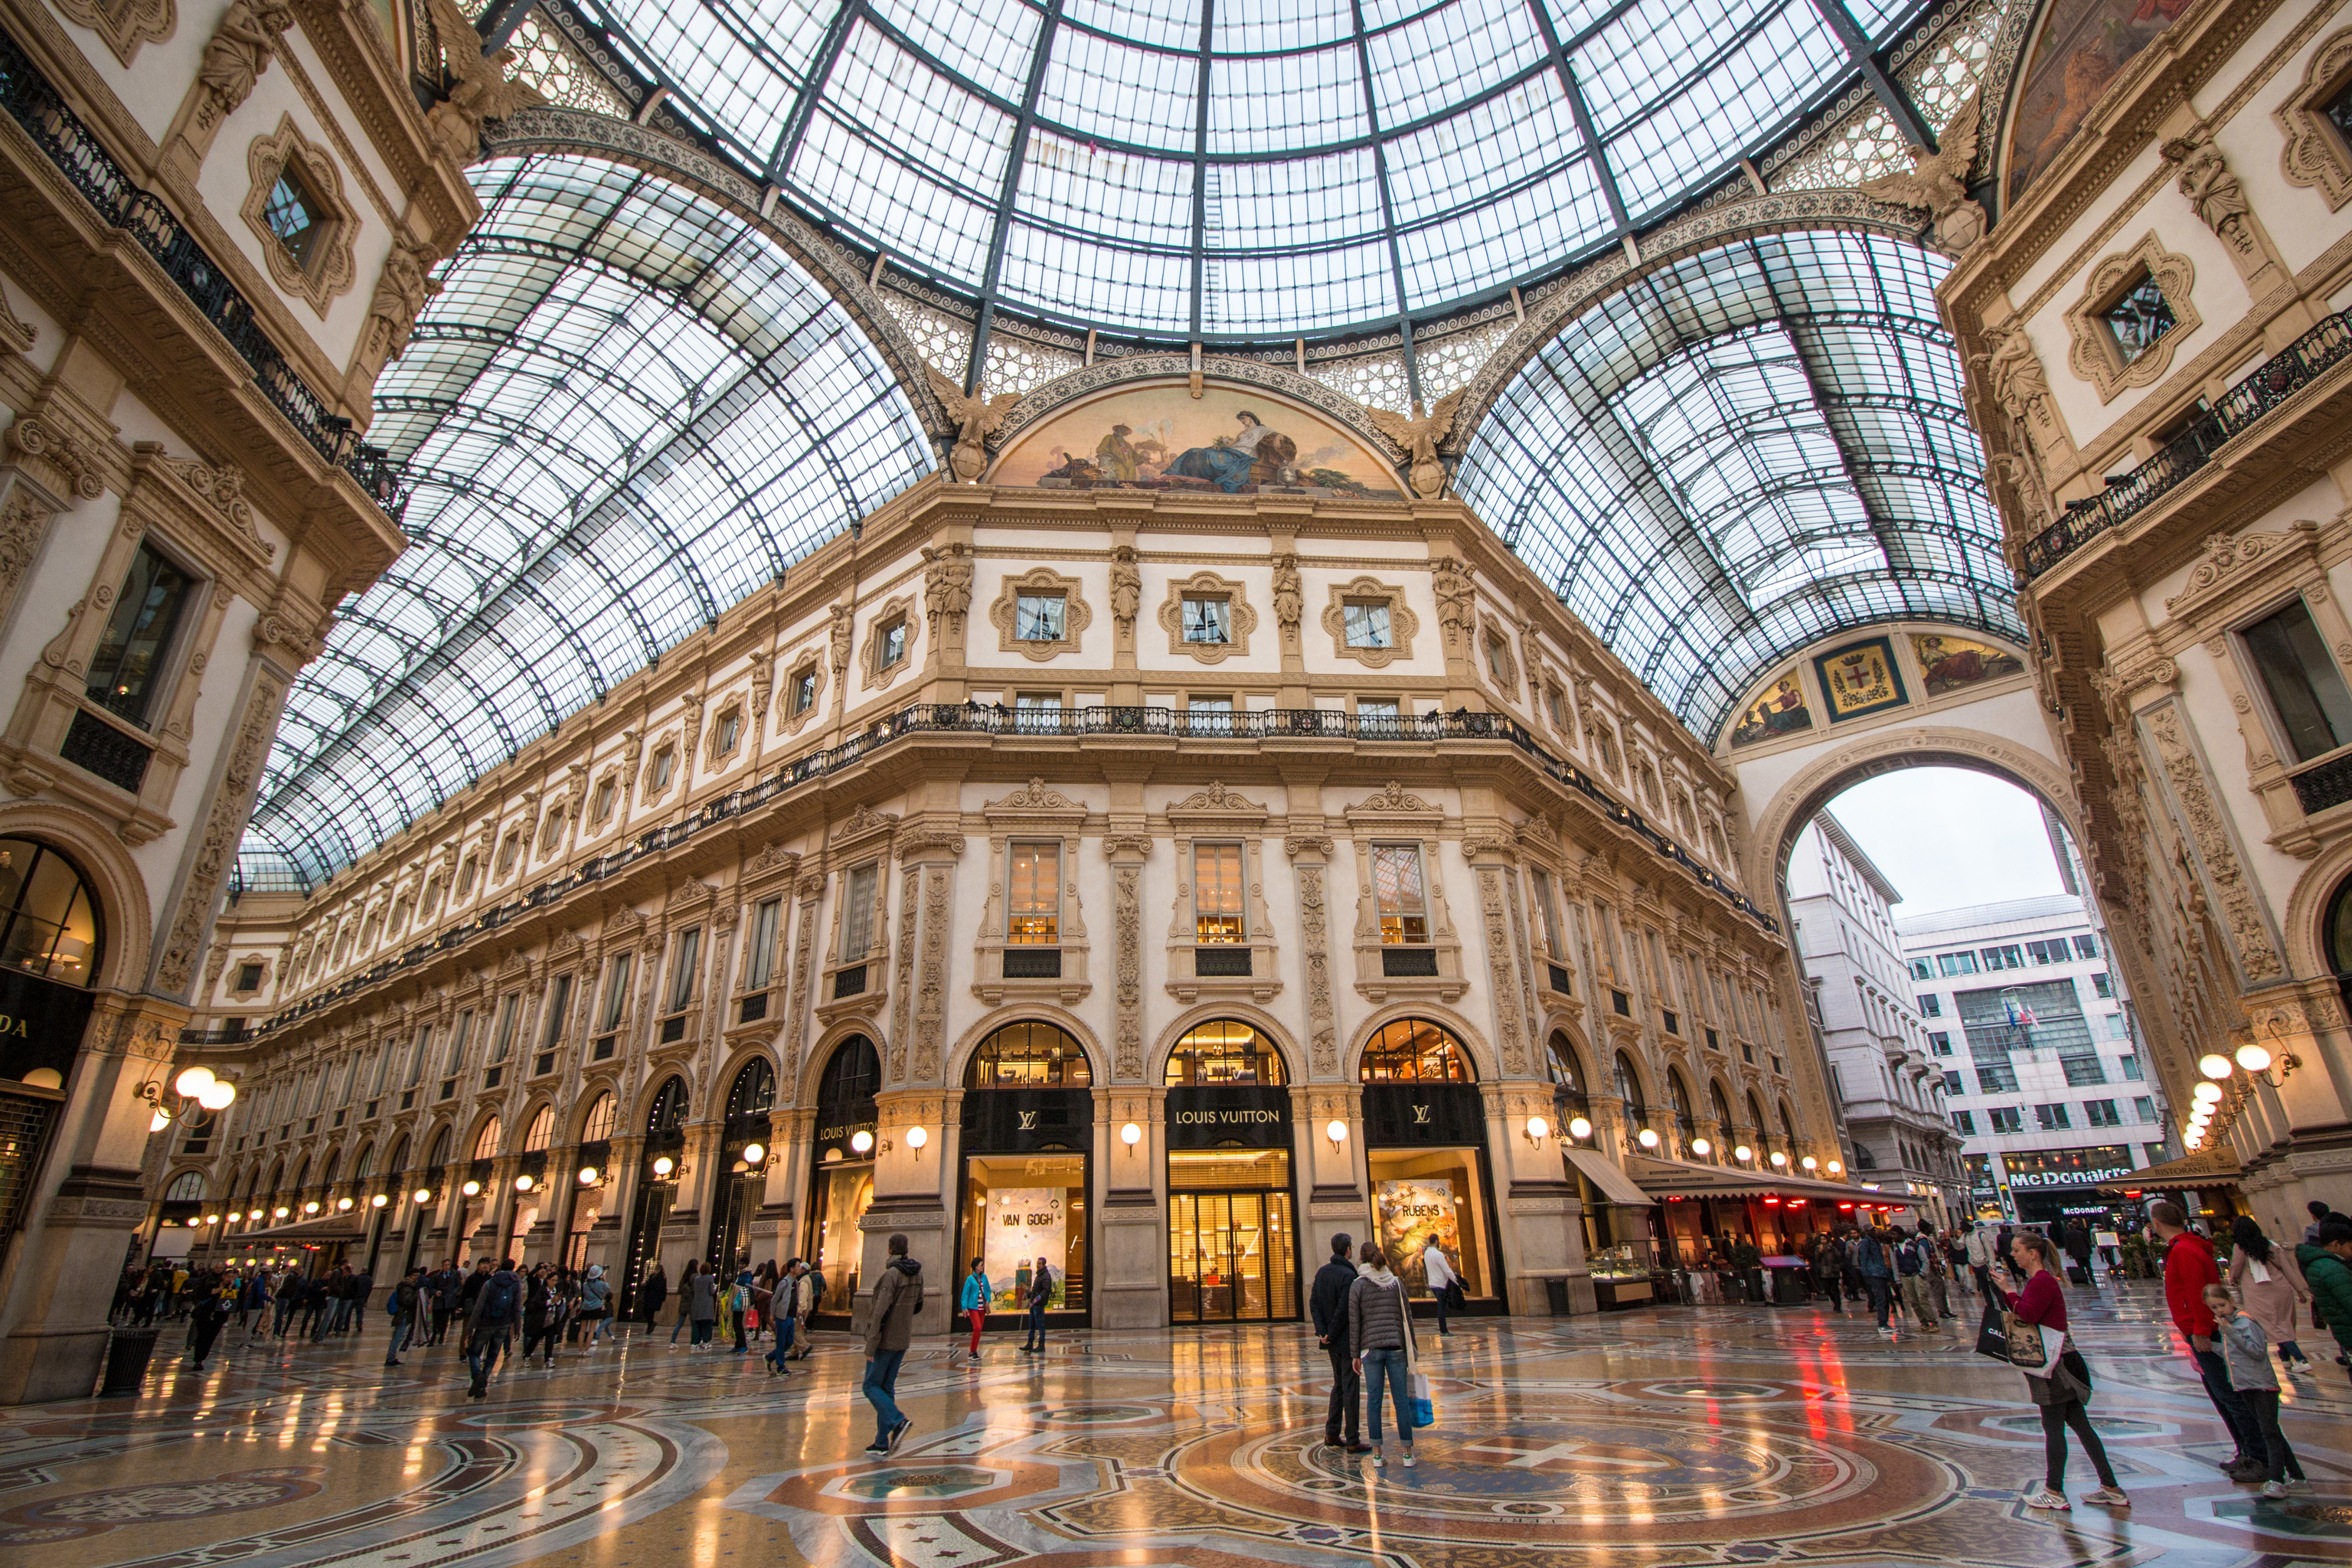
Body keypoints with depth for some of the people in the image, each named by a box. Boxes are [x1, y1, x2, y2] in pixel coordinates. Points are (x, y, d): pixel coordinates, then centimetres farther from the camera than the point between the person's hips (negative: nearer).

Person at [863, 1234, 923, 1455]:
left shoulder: (891, 1274, -20)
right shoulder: (917, 1273, 4)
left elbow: (881, 1312, -23)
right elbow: (918, 1305, 14)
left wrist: (870, 1346, -20)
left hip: (885, 1340, -7)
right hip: (903, 1339, 7)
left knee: (871, 1386, 4)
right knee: (887, 1387, 14)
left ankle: (898, 1421, -15)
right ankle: (882, 1443, 16)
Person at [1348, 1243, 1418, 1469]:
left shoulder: (1358, 1285, -4)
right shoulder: (1397, 1283, 1)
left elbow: (1354, 1322, -4)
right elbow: (1407, 1317, 4)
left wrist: (1355, 1354, 3)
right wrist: (1411, 1348, 12)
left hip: (1371, 1348, -1)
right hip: (1396, 1346, 1)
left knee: (1374, 1400, 7)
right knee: (1401, 1399, 6)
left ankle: (1377, 1453, 11)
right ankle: (1408, 1453, 8)